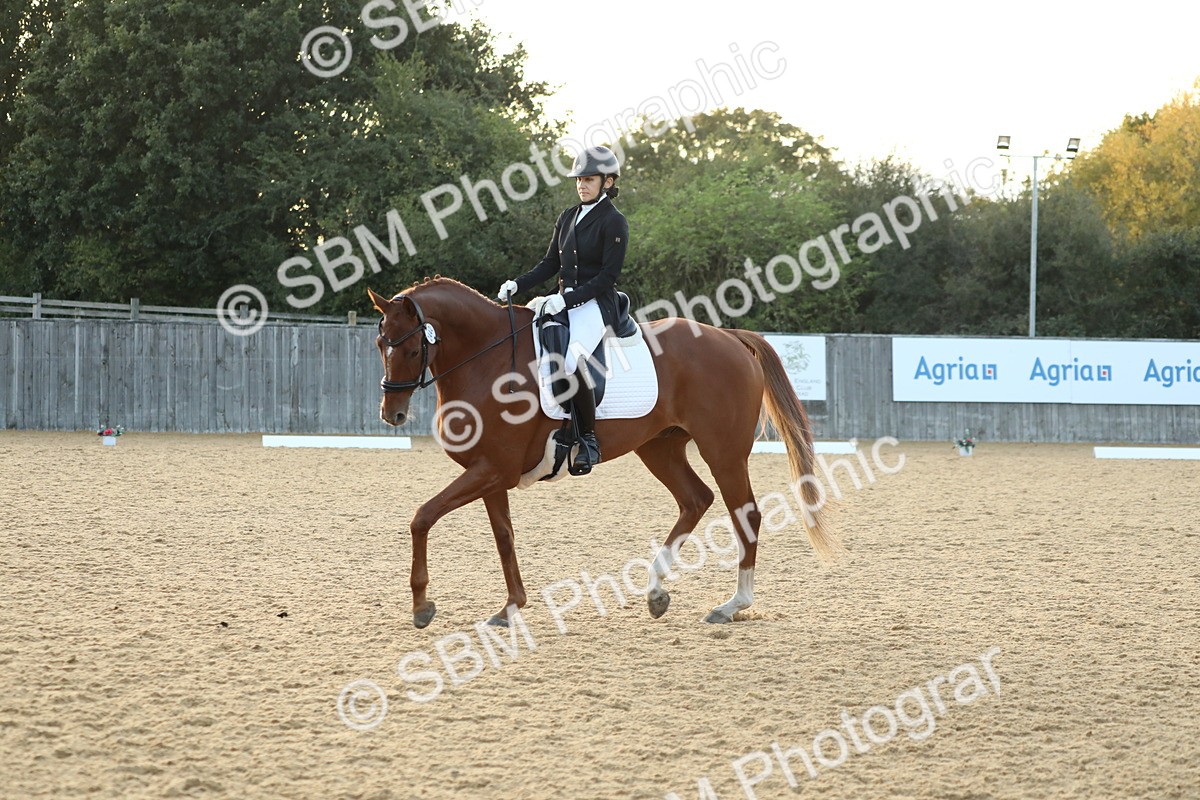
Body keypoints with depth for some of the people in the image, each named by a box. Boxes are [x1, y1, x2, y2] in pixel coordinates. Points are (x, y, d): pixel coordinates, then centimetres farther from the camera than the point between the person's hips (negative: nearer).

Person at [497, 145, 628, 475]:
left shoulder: (614, 222, -6)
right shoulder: (568, 217, 16)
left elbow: (608, 276, -12)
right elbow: (551, 263, 18)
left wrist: (568, 299, -20)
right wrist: (518, 285, 3)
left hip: (596, 305, -8)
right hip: (564, 302, 8)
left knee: (570, 362, -33)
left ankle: (589, 440, -20)